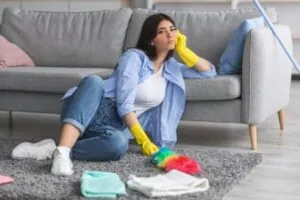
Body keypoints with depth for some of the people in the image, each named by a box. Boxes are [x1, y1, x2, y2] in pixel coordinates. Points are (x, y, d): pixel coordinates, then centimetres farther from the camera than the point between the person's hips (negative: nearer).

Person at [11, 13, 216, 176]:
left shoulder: (171, 68, 17)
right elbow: (124, 103, -13)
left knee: (118, 144, -38)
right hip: (94, 113, -3)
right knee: (93, 81, -41)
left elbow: (210, 72, 15)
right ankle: (62, 150, -54)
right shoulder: (134, 57, -4)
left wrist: (183, 50, 5)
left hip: (118, 126, 3)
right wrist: (143, 140, -19)